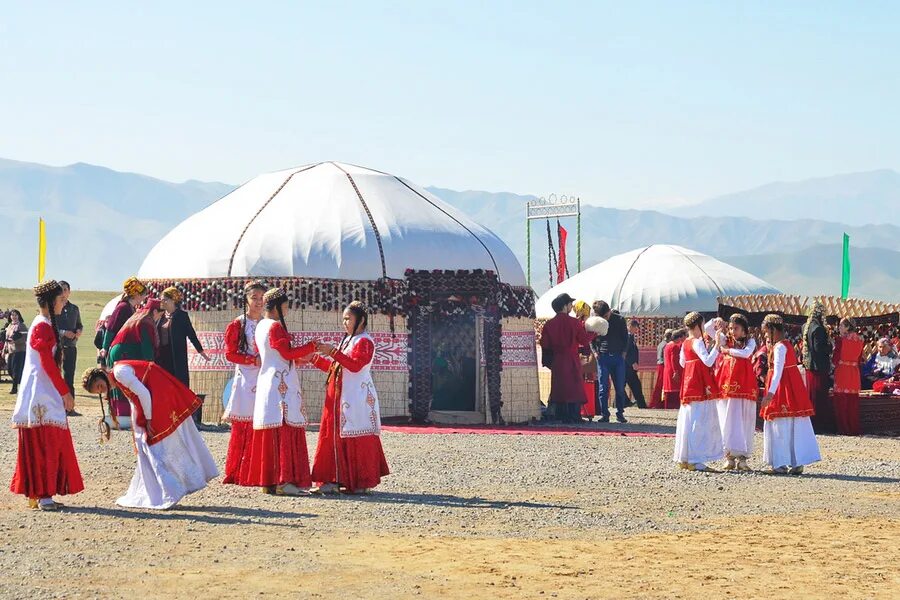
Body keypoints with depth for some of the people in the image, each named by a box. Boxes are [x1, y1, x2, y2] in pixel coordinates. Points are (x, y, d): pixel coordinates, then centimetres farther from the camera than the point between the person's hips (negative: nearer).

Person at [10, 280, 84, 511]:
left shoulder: (45, 325, 16)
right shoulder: (43, 327, -15)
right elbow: (48, 364, -19)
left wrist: (62, 392, 17)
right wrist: (65, 392, -15)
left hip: (46, 393, 10)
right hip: (40, 395, -10)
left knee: (51, 444, 10)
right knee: (42, 444, -7)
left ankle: (40, 494, 13)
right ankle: (42, 494, -5)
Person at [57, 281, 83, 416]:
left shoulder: (74, 309, 14)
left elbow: (79, 324, 25)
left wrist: (79, 331, 3)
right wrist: (63, 332, -18)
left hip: (71, 347, 5)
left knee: (69, 377, 6)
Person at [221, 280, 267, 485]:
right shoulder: (237, 325, 3)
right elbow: (230, 354, -3)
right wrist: (254, 360, -14)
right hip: (245, 380, -4)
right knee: (241, 428, -7)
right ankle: (235, 473, -3)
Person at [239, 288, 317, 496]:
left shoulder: (261, 326, 16)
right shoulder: (275, 326, -12)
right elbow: (287, 353, -16)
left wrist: (301, 356, 23)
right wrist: (312, 346, -6)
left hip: (265, 383, 10)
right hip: (280, 385, -10)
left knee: (268, 435, 9)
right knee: (284, 431, -10)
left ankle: (267, 481, 10)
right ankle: (283, 481, -15)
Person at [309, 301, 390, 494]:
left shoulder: (364, 341, -7)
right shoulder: (347, 340, 21)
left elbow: (355, 365, -21)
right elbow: (334, 367, 23)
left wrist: (333, 351, -24)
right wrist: (316, 358, 14)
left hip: (357, 397, -9)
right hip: (339, 397, 9)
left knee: (357, 440, -6)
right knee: (334, 437, 4)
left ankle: (362, 483, -2)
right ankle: (333, 480, 4)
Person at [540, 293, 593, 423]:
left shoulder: (549, 324, 1)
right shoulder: (574, 322, -9)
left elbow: (544, 344, 1)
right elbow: (585, 340, -5)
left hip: (557, 361, 3)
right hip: (572, 360, -3)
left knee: (559, 388, 7)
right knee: (574, 387, 1)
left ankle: (562, 416, 4)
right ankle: (575, 416, -3)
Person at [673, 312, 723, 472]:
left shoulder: (685, 343, 11)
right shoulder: (698, 343, -14)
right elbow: (708, 361, -24)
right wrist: (716, 346, -21)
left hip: (688, 383, 9)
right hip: (700, 385, -9)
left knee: (688, 419, 13)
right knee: (699, 421, -7)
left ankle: (684, 459, 17)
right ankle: (695, 460, -9)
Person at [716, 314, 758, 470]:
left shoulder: (750, 342, 9)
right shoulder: (726, 341, 14)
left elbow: (746, 353, -12)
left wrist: (727, 350, -7)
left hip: (744, 385, -2)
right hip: (726, 384, 2)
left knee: (744, 420, -2)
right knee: (728, 419, -2)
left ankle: (742, 456, -1)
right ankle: (730, 456, 0)